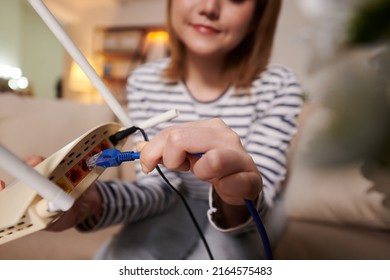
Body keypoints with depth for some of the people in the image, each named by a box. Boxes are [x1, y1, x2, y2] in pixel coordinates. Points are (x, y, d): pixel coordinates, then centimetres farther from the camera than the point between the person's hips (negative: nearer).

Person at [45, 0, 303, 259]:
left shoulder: (279, 86, -17)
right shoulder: (144, 81, -11)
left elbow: (254, 202, -23)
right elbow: (157, 184, -12)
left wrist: (240, 198, -48)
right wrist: (93, 199, -32)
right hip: (179, 205, 2)